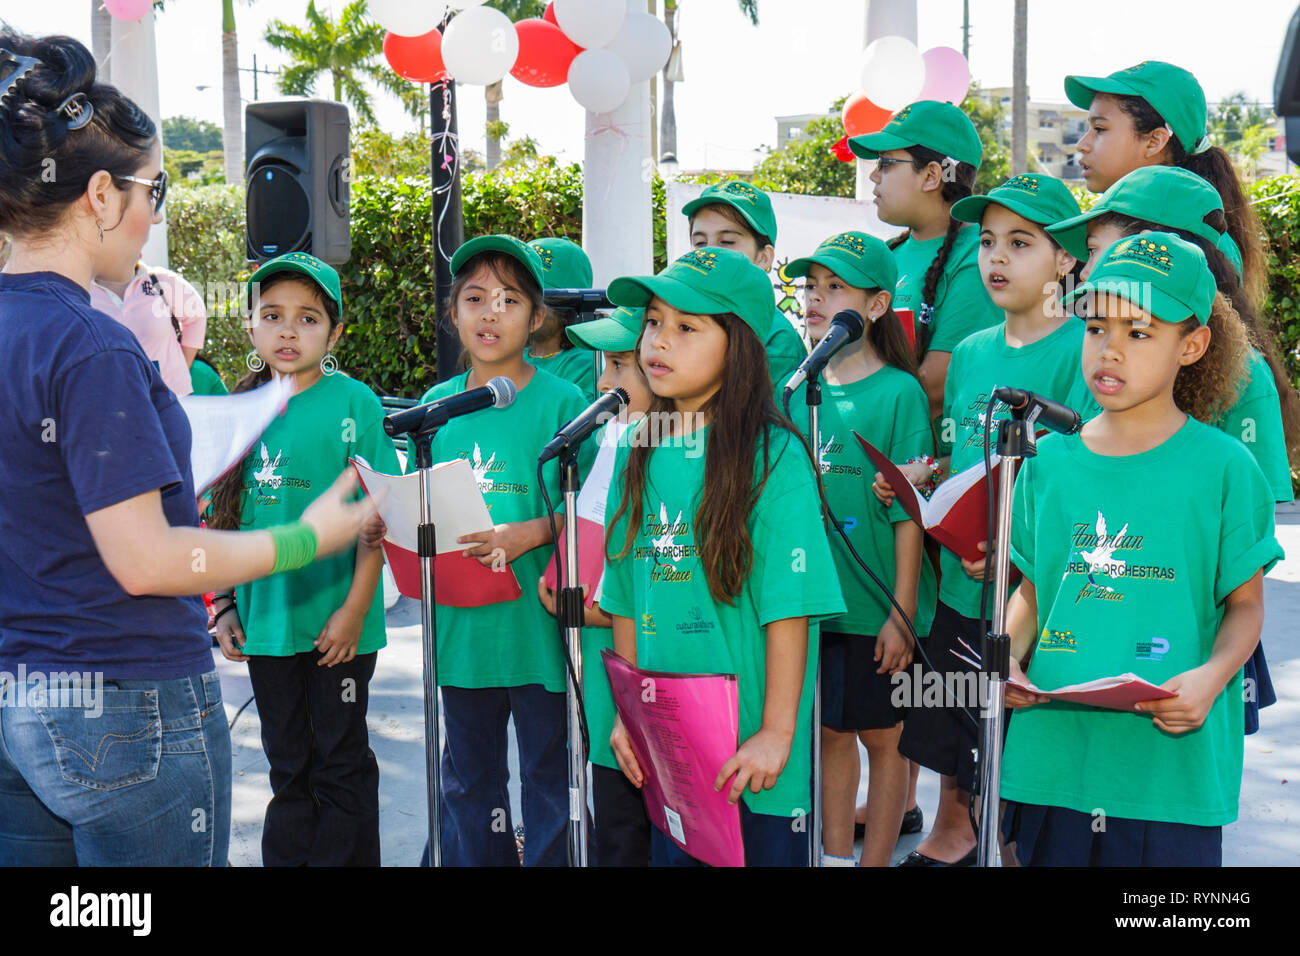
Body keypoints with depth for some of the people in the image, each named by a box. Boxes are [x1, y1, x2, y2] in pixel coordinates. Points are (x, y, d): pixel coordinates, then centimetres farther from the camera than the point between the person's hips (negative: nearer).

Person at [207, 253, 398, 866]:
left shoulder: (353, 403, -8)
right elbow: (226, 519, 12)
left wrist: (354, 609, -15)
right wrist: (223, 605, 7)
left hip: (336, 620, -4)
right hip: (265, 620, 5)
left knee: (340, 766, 7)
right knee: (288, 768, 16)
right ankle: (286, 860, 28)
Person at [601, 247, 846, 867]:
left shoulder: (772, 458, -13)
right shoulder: (639, 454, 4)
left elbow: (788, 609, -15)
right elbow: (625, 598, 9)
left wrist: (776, 732, -15)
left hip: (751, 748, -5)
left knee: (763, 849, 8)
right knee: (669, 853, 18)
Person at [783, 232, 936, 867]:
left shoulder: (899, 393, -10)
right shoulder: (800, 390, 6)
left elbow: (909, 516, -12)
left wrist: (901, 613, -14)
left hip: (875, 606, -5)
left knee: (881, 737, 9)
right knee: (831, 730, 15)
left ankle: (875, 861, 21)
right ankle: (835, 855, 28)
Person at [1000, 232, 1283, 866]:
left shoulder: (1223, 467, -3)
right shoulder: (1050, 461, 6)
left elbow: (1246, 603, 2)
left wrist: (1211, 676, -16)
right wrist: (1008, 653, -4)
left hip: (1172, 762, -2)